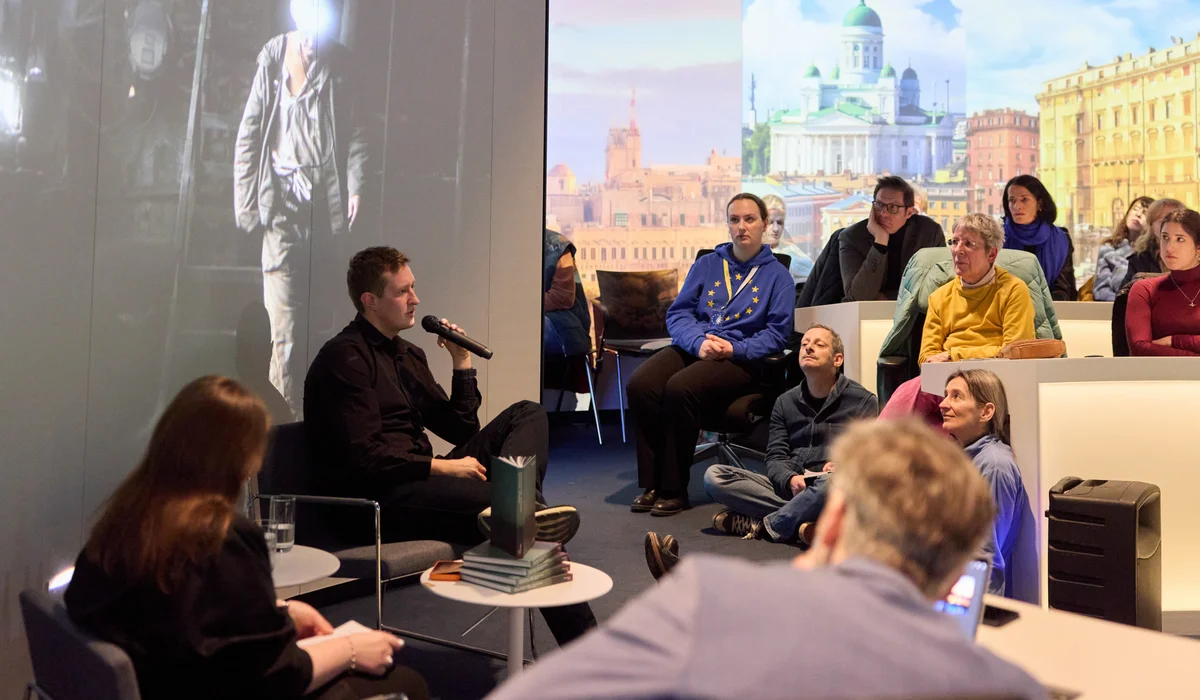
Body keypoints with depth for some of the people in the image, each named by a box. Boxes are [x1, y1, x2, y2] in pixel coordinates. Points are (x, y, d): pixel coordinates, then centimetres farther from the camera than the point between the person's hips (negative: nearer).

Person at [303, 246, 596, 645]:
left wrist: (462, 364, 10)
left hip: (420, 481, 10)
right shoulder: (345, 358, -8)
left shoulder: (408, 355, 21)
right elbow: (363, 456, -19)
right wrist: (441, 466, -16)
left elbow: (462, 431, 20)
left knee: (527, 414, -5)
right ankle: (581, 639, -23)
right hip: (380, 501, -9)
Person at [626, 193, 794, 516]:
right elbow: (677, 313, 10)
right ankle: (651, 484, -16)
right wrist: (698, 342, -10)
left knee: (680, 388, -34)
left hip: (740, 359, -4)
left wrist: (733, 348, -15)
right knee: (639, 385, -26)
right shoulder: (706, 264, 18)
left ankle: (674, 490, -21)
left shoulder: (777, 275, 9)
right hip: (692, 348, 4)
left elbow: (777, 332, 0)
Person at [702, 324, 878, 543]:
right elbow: (775, 457, 11)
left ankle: (767, 525, -20)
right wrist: (790, 479, -13)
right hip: (787, 487, 4)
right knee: (714, 476, -17)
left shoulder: (863, 401, 8)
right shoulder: (785, 402, 19)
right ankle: (805, 518, -25)